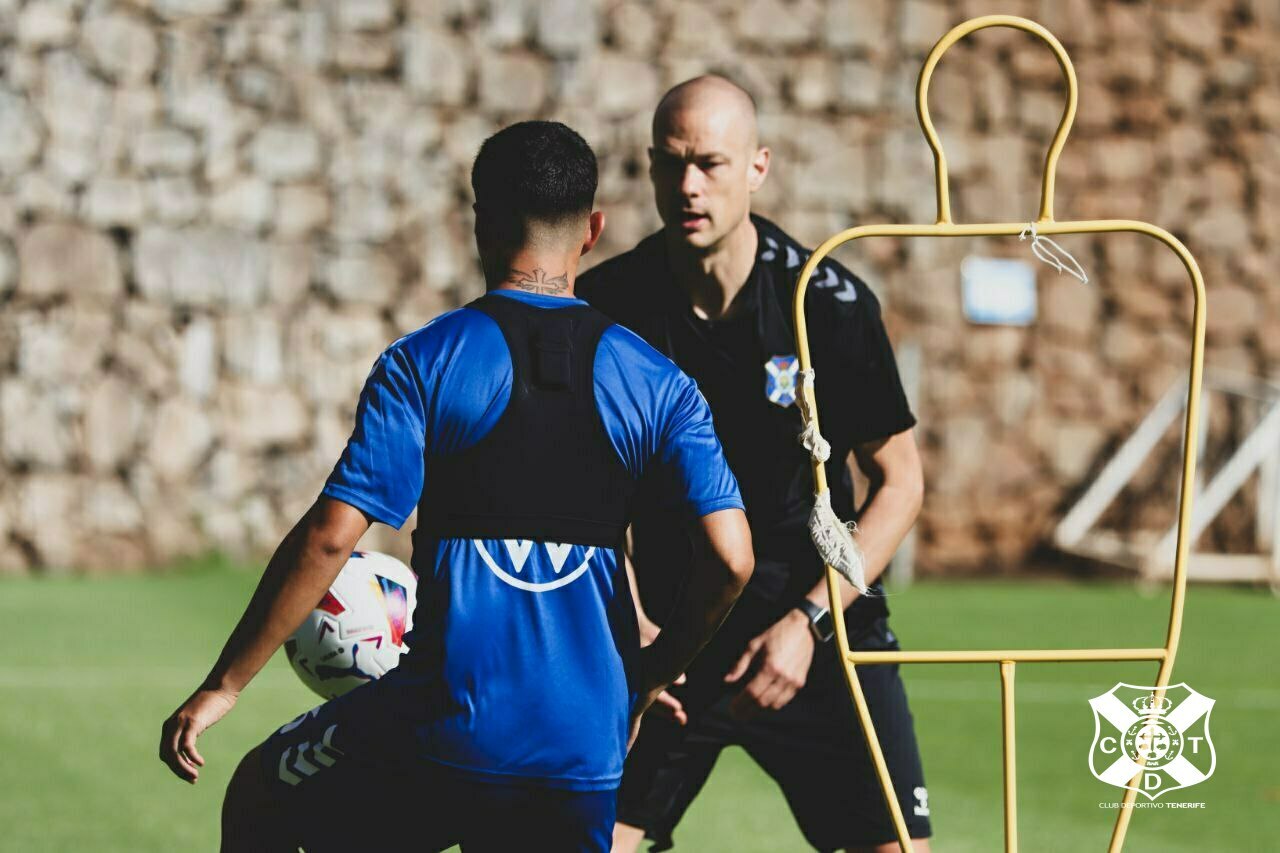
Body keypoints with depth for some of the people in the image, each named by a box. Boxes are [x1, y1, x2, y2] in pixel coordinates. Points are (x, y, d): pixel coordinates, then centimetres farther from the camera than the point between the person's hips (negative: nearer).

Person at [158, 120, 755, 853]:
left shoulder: (424, 363, -3)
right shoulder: (656, 382, 5)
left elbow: (330, 536, -10)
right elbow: (731, 558, -2)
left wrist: (223, 687, -3)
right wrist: (649, 678, 15)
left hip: (449, 723, -3)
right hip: (586, 746, 3)